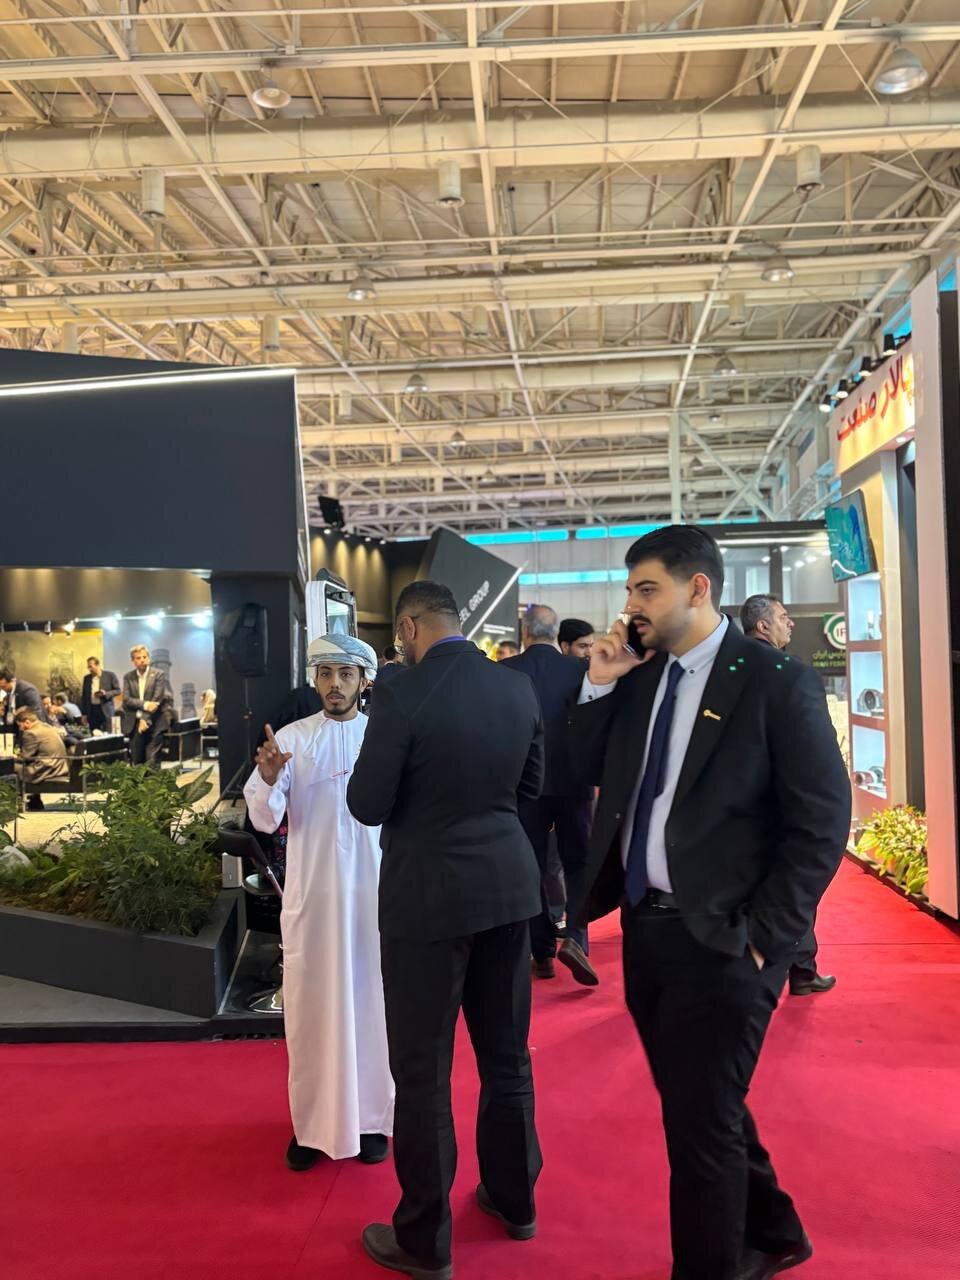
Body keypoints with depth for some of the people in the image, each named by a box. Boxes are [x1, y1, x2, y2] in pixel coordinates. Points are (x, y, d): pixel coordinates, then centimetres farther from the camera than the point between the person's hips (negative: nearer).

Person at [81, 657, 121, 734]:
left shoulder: (110, 675, -1)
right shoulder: (86, 678, 10)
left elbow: (118, 690, 1)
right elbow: (84, 696, 13)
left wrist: (106, 694, -18)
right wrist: (84, 713, 7)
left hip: (106, 710, -3)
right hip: (92, 711, 3)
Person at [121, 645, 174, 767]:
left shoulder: (159, 674, -2)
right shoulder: (128, 677, 9)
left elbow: (157, 699, -9)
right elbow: (126, 700, -2)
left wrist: (146, 719, -15)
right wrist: (145, 704, -18)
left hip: (154, 722, -3)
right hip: (135, 723, 3)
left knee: (152, 761, -10)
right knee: (136, 761, 3)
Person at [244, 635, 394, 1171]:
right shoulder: (291, 738, 0)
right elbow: (266, 819, -7)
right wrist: (268, 780, -25)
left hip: (373, 891, 0)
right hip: (312, 891, 0)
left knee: (372, 1001, 10)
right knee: (312, 1005, 9)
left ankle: (372, 1118, 25)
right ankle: (313, 1122, 23)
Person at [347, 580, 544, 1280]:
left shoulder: (403, 695, -18)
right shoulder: (519, 686, -1)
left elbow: (367, 806, -12)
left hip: (429, 895, -6)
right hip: (508, 884, 6)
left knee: (423, 1068, 8)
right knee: (507, 1051, 20)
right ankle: (515, 1199, 37)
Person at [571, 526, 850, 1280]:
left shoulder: (776, 681, -13)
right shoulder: (642, 676, 6)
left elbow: (823, 821, -13)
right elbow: (592, 771, 10)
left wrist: (762, 935, -15)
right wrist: (600, 686, -3)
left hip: (720, 938, -7)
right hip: (644, 925, 7)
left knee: (701, 1120, 5)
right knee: (696, 1105, 22)